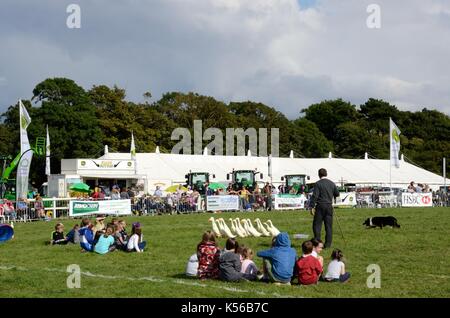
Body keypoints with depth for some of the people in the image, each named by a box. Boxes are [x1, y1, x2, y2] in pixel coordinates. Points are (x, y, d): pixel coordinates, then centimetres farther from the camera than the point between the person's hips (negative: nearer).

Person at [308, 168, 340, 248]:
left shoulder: (318, 183, -8)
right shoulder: (332, 183, 7)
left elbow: (315, 196, -13)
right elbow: (337, 194, 15)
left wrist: (311, 207, -10)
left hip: (320, 206, -4)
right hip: (329, 206, 4)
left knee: (317, 224, 3)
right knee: (329, 226, 7)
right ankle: (328, 244, 7)